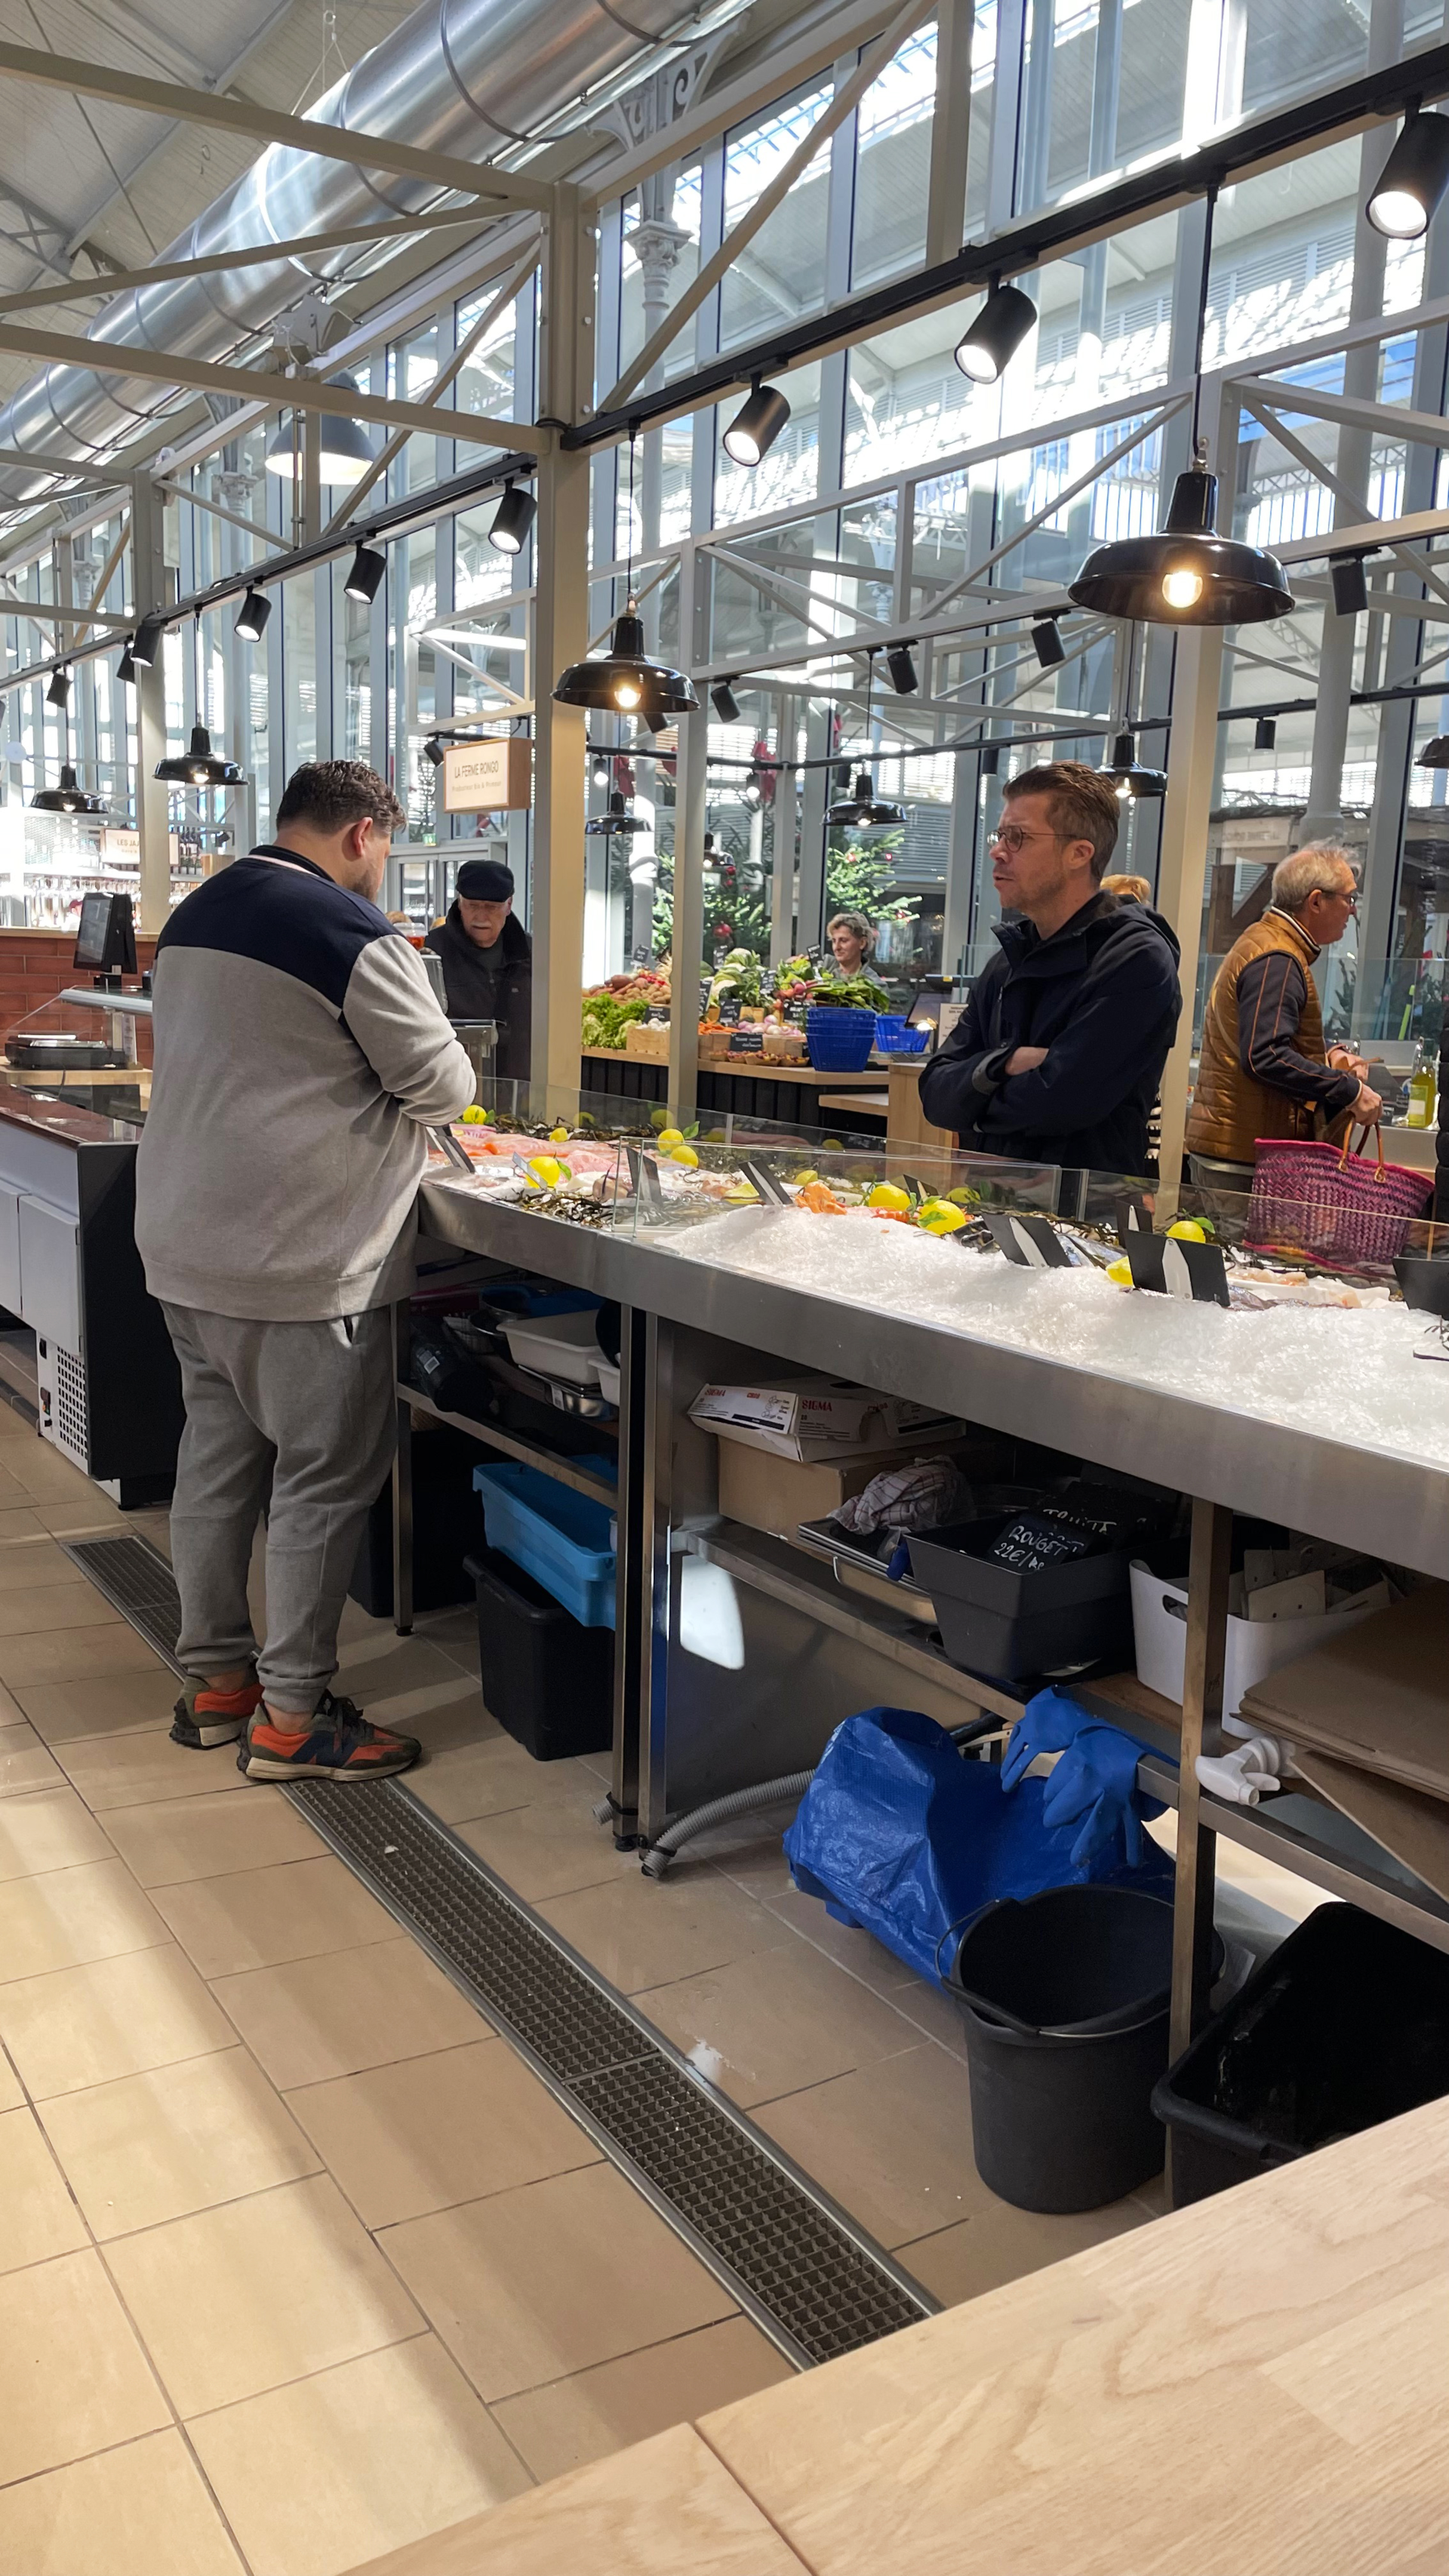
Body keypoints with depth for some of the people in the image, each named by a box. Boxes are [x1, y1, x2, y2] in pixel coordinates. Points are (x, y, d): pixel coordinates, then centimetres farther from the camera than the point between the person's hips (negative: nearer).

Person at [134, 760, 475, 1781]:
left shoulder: (194, 916, 12)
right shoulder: (354, 935, -16)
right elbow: (442, 1084, -10)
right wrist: (439, 1074, 11)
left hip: (187, 1244, 9)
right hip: (299, 1263, -9)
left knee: (217, 1459, 15)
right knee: (326, 1477, 1)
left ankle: (216, 1679, 27)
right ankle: (290, 1717, 8)